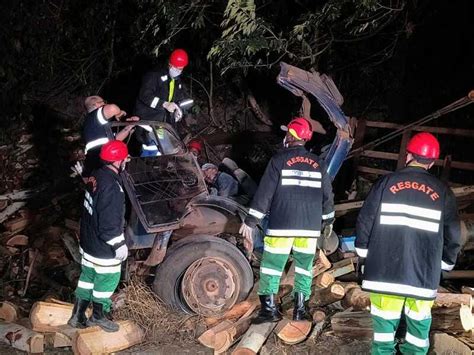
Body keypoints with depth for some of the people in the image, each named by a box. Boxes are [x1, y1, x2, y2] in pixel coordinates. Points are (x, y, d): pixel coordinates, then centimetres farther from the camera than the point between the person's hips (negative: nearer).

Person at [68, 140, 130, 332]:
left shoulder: (96, 176, 0)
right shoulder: (111, 187, -28)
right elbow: (110, 223, -26)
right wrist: (119, 245, -17)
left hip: (88, 242, 9)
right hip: (104, 247, -9)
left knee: (88, 277, 20)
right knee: (107, 280, 11)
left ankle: (77, 316, 31)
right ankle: (98, 316, 28)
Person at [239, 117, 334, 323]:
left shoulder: (279, 160, -4)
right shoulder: (318, 163, 9)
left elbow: (264, 193, -7)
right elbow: (327, 195, 13)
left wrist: (250, 221, -4)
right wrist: (328, 221, 26)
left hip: (282, 224, -4)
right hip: (310, 226, 4)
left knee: (271, 265, 5)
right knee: (304, 266, 13)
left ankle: (269, 308, 3)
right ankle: (300, 309, 13)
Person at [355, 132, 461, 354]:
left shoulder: (387, 182, 1)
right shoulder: (442, 192, 4)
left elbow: (365, 220, 0)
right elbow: (452, 236, 7)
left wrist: (364, 252, 13)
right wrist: (445, 265, 20)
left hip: (385, 270, 0)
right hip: (424, 275, 1)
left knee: (385, 321, 8)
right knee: (419, 324, 13)